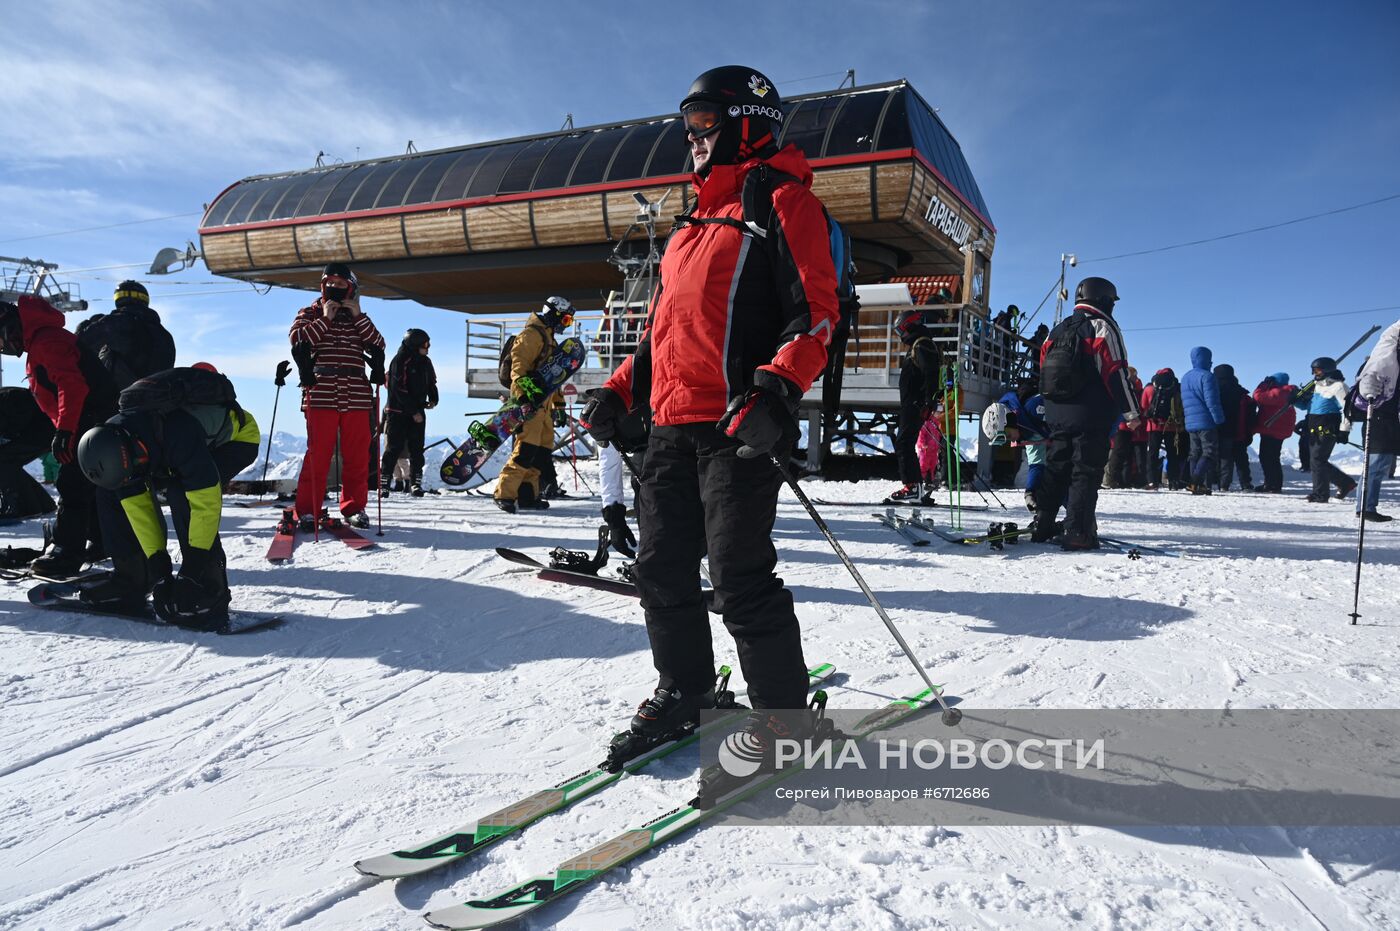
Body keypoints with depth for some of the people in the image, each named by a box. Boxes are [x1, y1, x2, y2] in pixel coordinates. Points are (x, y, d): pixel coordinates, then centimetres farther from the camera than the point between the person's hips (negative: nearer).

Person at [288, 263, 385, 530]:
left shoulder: (359, 319, 21)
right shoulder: (310, 313, 15)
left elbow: (378, 346, 4)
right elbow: (297, 339, -5)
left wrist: (358, 316, -3)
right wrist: (325, 320, -7)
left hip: (356, 397, 2)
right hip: (321, 396, -2)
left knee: (357, 456, 3)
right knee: (318, 454, -6)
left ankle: (354, 507, 13)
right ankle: (307, 510, 0)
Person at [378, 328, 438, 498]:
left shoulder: (425, 362, 8)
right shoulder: (400, 361, -13)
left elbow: (432, 382, 20)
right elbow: (399, 389, -17)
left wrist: (433, 399, 0)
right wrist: (414, 412, -17)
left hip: (417, 412, 6)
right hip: (398, 412, -6)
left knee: (416, 449, 4)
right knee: (393, 448, -4)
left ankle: (415, 483, 9)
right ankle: (383, 484, 2)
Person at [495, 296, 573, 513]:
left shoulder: (550, 339, 26)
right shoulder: (531, 334, -4)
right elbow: (518, 365, -16)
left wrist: (559, 405, 27)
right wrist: (526, 388, -29)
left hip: (543, 404, 10)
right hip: (528, 400, -10)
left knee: (543, 451, 6)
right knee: (527, 449, -17)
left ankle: (528, 495, 10)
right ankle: (504, 493, -13)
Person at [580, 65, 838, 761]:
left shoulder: (782, 199, 2)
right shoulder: (693, 223, 28)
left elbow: (816, 310, -10)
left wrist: (778, 388, -26)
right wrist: (619, 391, 18)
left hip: (737, 422, -8)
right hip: (671, 424, 8)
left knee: (739, 573, -8)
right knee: (662, 567, 9)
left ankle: (784, 710, 9)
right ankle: (684, 688, 26)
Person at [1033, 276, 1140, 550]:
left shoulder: (1057, 330, 14)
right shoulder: (1103, 327, -7)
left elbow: (1043, 370, 16)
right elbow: (1116, 373, -13)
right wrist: (1131, 412, -9)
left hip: (1056, 415, 6)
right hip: (1091, 417, -6)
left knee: (1055, 469, 13)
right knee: (1086, 472, -3)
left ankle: (1043, 525, 15)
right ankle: (1078, 532, -6)